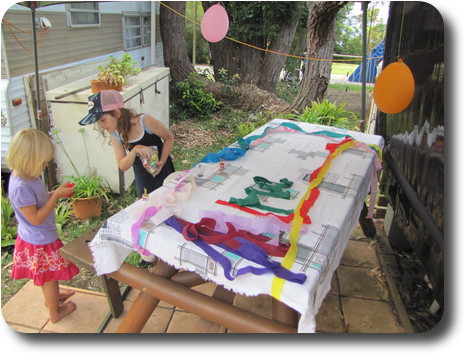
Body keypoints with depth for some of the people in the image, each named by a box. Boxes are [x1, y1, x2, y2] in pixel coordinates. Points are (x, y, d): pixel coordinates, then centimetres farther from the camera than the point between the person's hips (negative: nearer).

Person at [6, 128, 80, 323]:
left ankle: (52, 297, 54)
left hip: (39, 238, 9)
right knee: (50, 276, 13)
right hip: (40, 241, -9)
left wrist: (56, 192, -4)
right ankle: (55, 311, 35)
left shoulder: (28, 176, -5)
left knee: (47, 274, 30)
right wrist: (56, 196, -27)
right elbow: (36, 218, -29)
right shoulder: (20, 187, -33)